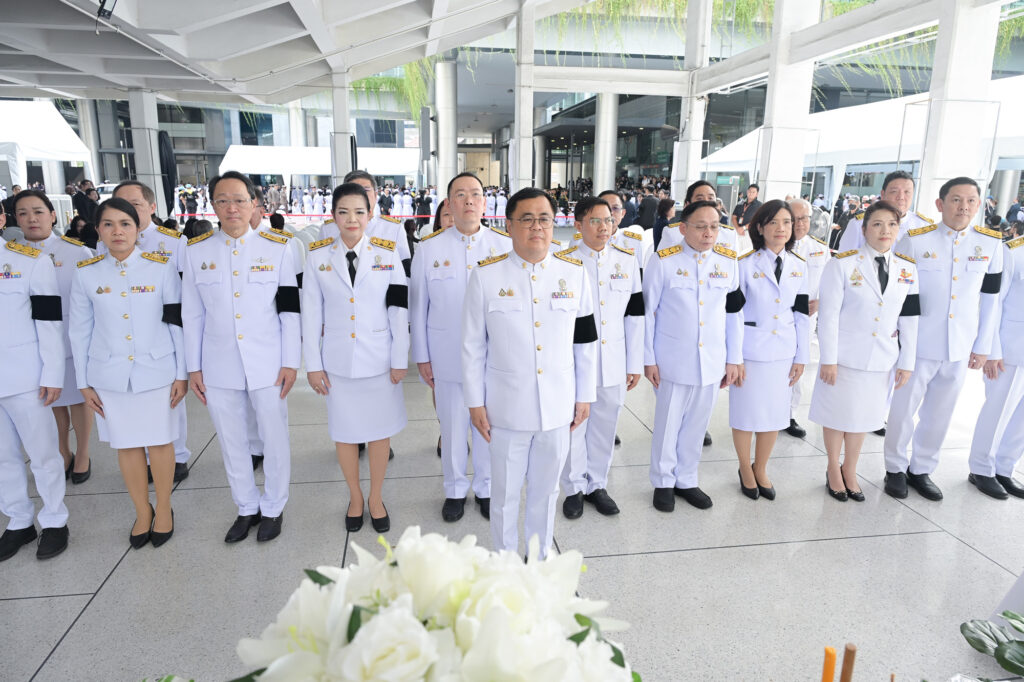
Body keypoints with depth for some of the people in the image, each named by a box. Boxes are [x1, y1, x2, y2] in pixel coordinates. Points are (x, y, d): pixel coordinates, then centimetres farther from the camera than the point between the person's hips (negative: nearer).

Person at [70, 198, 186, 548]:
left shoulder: (162, 267, -5)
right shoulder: (86, 272, 1)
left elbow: (177, 322, -2)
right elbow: (80, 330, 6)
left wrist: (181, 373, -3)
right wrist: (84, 382, 6)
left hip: (156, 371, -2)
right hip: (110, 375, 2)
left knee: (159, 441, 7)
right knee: (126, 444, 11)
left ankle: (164, 509, 26)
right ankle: (142, 511, 29)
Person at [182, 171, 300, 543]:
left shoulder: (277, 248, -3)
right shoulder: (196, 251, 2)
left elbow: (290, 311, -2)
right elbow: (192, 315, 6)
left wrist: (290, 362, -5)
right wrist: (193, 367, 5)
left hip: (268, 365, -2)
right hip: (219, 366, 2)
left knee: (275, 439, 7)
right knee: (231, 443, 14)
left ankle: (273, 508, 28)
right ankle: (246, 508, 34)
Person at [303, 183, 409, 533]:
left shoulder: (387, 254, -3)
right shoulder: (318, 256, -2)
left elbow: (399, 311, -3)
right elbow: (311, 314, 0)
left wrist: (400, 360, -4)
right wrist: (313, 364, -1)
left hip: (380, 360, -1)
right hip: (338, 361, 1)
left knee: (379, 430, 10)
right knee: (344, 432, 12)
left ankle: (376, 498, 30)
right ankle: (355, 497, 33)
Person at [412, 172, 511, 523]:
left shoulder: (505, 245, -2)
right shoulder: (429, 248, -1)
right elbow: (418, 306, 2)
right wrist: (421, 357, 2)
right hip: (447, 359, 0)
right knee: (453, 427, 12)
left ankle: (486, 488, 35)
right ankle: (455, 490, 34)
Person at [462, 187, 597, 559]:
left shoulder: (574, 273, -1)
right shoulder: (486, 275, -7)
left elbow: (585, 341, 5)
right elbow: (473, 346, -3)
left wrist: (584, 395, 7)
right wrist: (475, 402, -2)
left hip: (558, 406, 2)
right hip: (507, 407, -2)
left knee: (546, 490, 19)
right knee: (505, 493, 14)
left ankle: (541, 556, 41)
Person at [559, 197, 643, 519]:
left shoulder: (627, 261, 4)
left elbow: (635, 315, 6)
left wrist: (635, 364, 5)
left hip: (613, 364, 3)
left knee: (605, 428, 14)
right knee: (574, 428, 8)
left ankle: (597, 484, 33)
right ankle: (574, 489, 27)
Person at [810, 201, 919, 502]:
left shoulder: (907, 269, 4)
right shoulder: (842, 264, -9)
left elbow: (909, 319, 6)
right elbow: (829, 315, -11)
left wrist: (906, 362, 5)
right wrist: (828, 359, -13)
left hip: (883, 360, 4)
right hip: (845, 356, -4)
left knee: (864, 416, 15)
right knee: (838, 415, 8)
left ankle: (850, 470, 34)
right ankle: (833, 470, 29)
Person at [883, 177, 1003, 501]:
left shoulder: (991, 243, 2)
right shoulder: (914, 240, -8)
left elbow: (990, 298, 7)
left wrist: (982, 346, 7)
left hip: (960, 349, 3)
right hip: (917, 345, -3)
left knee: (939, 413, 13)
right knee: (904, 409, 4)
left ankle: (921, 469, 29)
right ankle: (895, 468, 23)